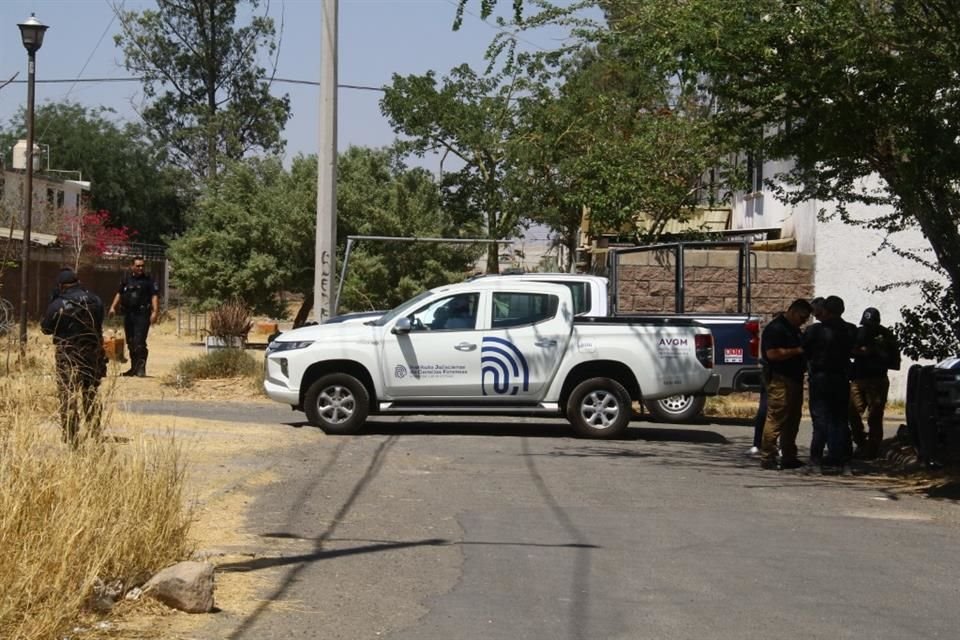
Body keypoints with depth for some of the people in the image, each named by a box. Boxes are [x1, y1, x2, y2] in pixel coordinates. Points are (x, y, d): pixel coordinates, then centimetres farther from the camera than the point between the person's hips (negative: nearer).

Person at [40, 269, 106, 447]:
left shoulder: (58, 305, -14)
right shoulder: (94, 301, -1)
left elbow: (46, 328, -4)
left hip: (68, 355, -4)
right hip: (93, 352, 4)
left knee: (68, 397, 0)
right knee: (91, 394, 18)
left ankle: (71, 438, -4)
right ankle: (95, 432, 25)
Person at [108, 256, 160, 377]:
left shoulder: (148, 280, 0)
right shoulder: (126, 279, 13)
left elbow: (155, 296, -5)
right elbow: (119, 294, 21)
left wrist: (155, 312, -15)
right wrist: (113, 307, 11)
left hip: (142, 314, -5)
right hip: (128, 314, 5)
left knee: (139, 342, -14)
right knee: (130, 343, 10)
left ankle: (141, 368, -12)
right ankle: (134, 368, 18)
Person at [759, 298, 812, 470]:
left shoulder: (794, 330, 19)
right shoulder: (775, 328, -12)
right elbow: (772, 353, -22)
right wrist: (798, 351, -19)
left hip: (794, 379, 10)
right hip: (780, 380, -10)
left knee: (792, 420, 13)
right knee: (775, 419, -11)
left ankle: (789, 457, 20)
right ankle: (767, 458, -10)